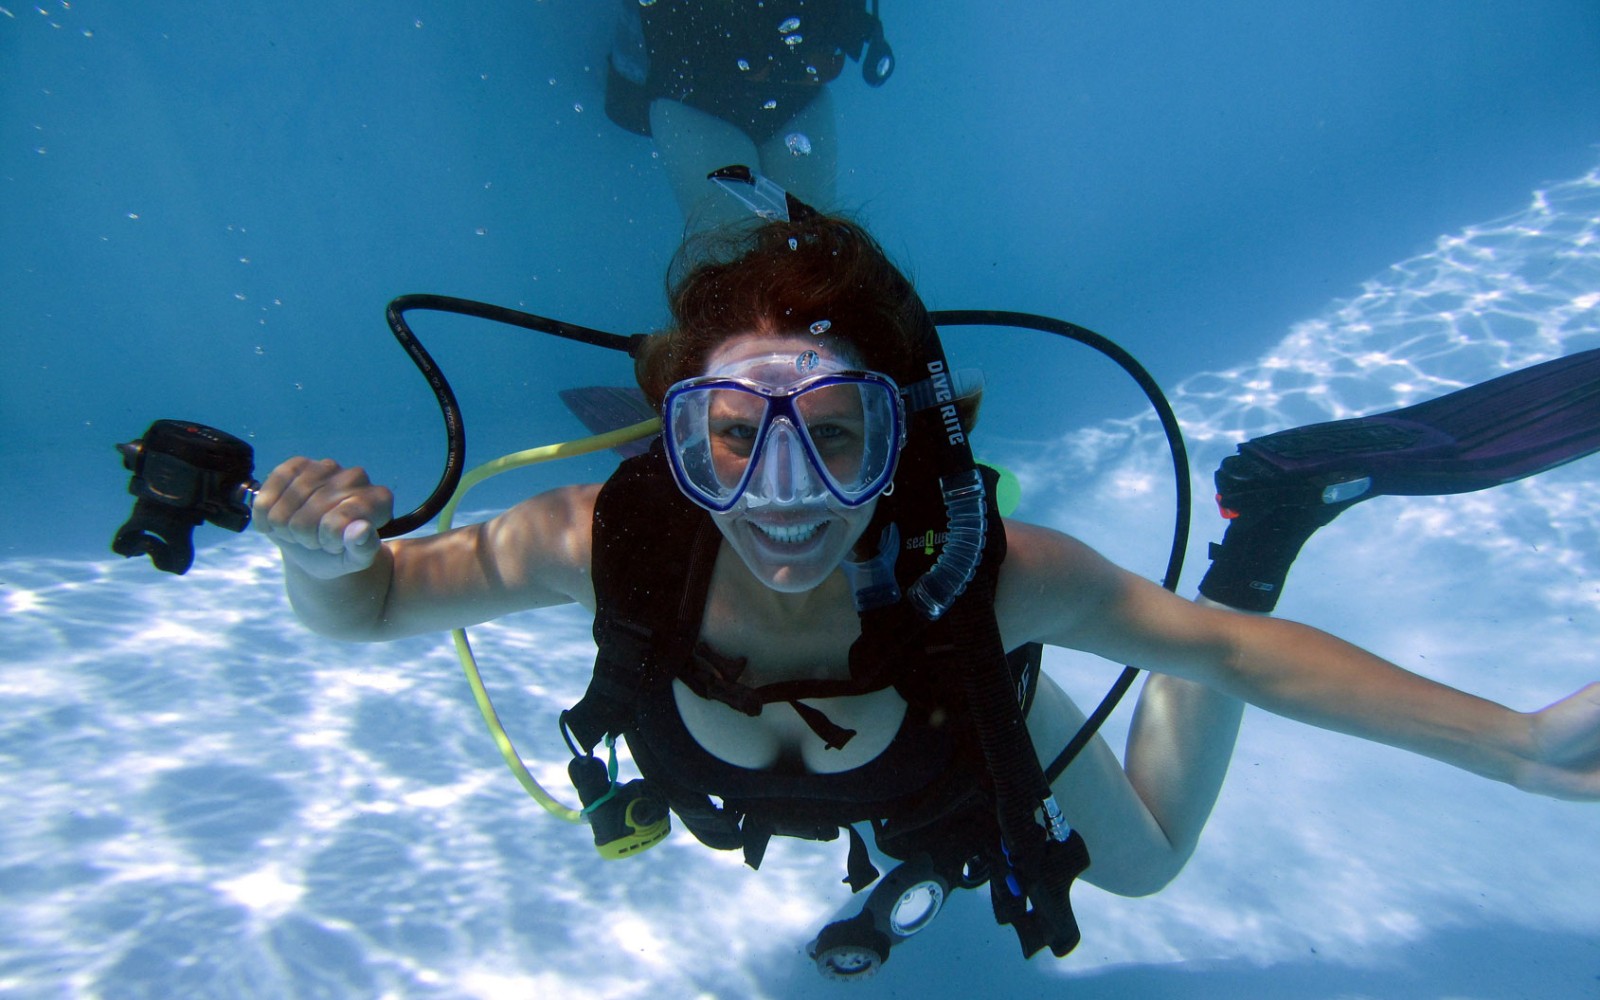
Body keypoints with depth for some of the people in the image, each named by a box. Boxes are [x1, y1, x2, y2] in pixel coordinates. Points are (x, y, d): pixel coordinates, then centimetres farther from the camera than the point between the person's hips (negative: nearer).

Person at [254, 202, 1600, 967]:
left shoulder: (985, 574, -43)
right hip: (726, 783, 2)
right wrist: (327, 554, -49)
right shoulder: (607, 542, -40)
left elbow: (1225, 645, -29)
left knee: (1144, 860, 24)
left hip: (970, 730, -1)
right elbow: (369, 607, -26)